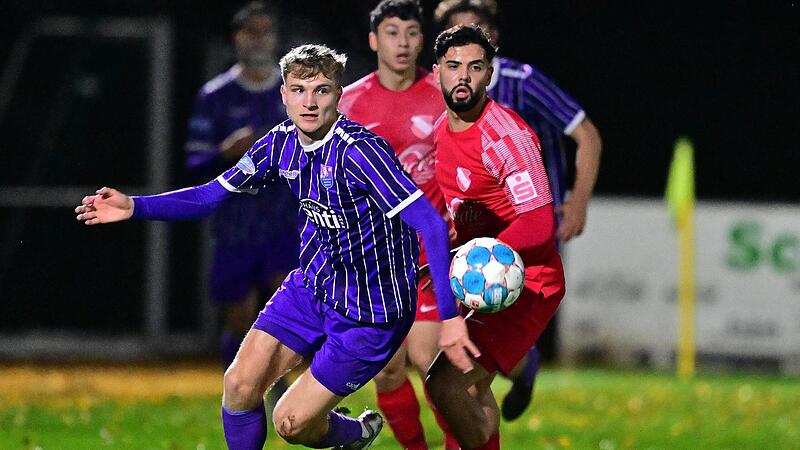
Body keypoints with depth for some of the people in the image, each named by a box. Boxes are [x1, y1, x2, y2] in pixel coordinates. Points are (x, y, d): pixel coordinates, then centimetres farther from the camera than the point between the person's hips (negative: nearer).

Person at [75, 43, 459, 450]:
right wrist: (133, 207, -4)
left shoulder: (359, 151, -26)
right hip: (312, 286, 6)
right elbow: (212, 195, 8)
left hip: (371, 310, -6)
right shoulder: (283, 143, -3)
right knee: (240, 384, -5)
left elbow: (432, 225, -31)